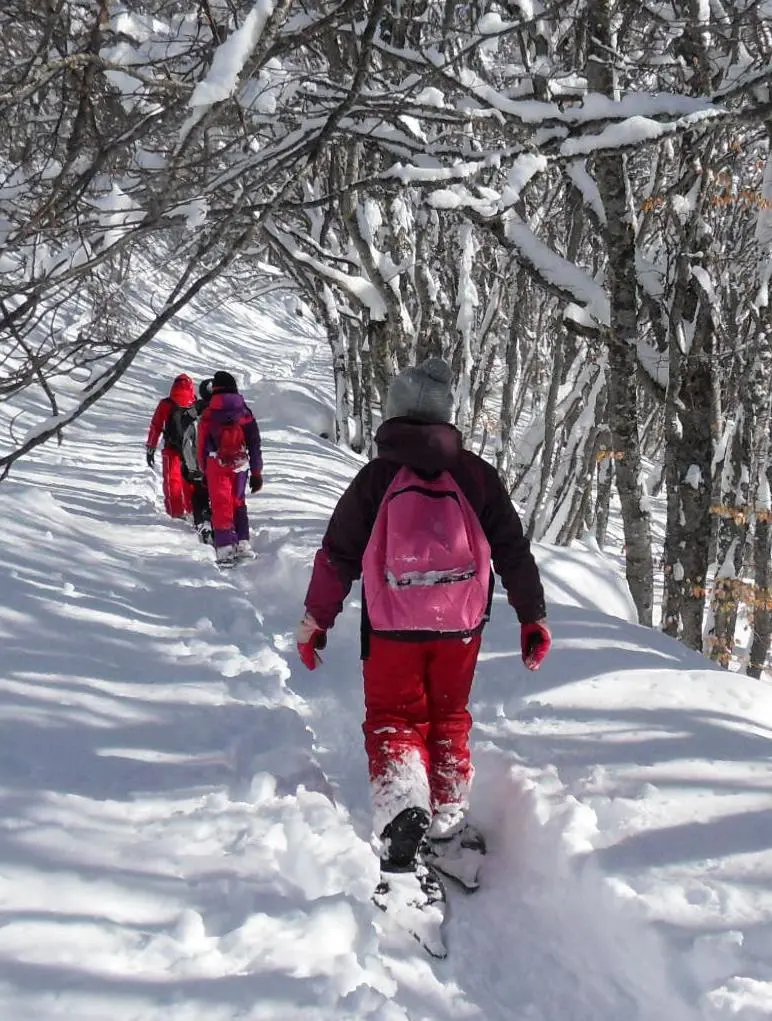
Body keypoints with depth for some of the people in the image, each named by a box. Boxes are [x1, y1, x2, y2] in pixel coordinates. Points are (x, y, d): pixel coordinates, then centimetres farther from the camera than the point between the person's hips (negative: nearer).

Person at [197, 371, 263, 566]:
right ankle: (243, 544, 12)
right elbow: (255, 446, 4)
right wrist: (256, 474, 10)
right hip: (240, 466, 3)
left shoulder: (208, 414, -2)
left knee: (221, 506, 0)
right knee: (238, 503, 17)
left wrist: (203, 471, 12)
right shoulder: (246, 413, 3)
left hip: (216, 466, -3)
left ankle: (225, 548, -8)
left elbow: (202, 445, 2)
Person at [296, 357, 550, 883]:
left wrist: (315, 620, 11)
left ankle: (401, 802, -17)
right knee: (448, 721, 18)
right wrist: (534, 617, 14)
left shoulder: (376, 476, -2)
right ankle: (449, 826, 20)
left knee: (393, 721, 8)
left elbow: (338, 555, 0)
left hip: (393, 626, -2)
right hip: (461, 624, 2)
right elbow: (514, 552, 4)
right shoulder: (477, 474, 2)